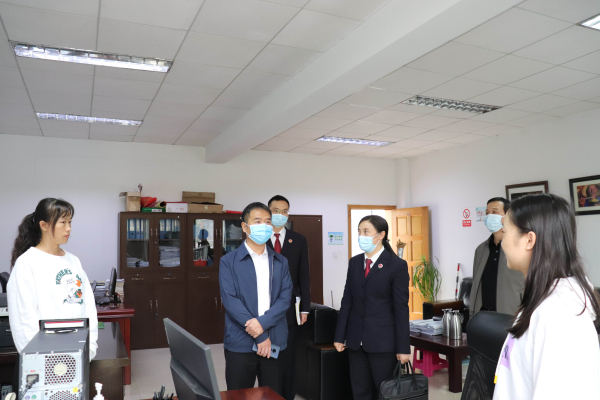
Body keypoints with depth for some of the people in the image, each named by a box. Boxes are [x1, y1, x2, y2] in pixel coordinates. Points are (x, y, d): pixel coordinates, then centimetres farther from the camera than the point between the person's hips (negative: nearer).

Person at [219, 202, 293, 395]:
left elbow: (285, 298, 0)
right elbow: (230, 301, -10)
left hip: (274, 342, 3)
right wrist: (260, 335, -13)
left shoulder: (280, 262, 9)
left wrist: (263, 323, -16)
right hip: (240, 343, -3)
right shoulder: (229, 261, -2)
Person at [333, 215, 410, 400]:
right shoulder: (354, 262, 6)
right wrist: (340, 336, 6)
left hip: (383, 340, -5)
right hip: (356, 339, 5)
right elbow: (347, 301, 7)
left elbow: (401, 308, -9)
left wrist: (403, 347, -8)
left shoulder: (397, 265, -8)